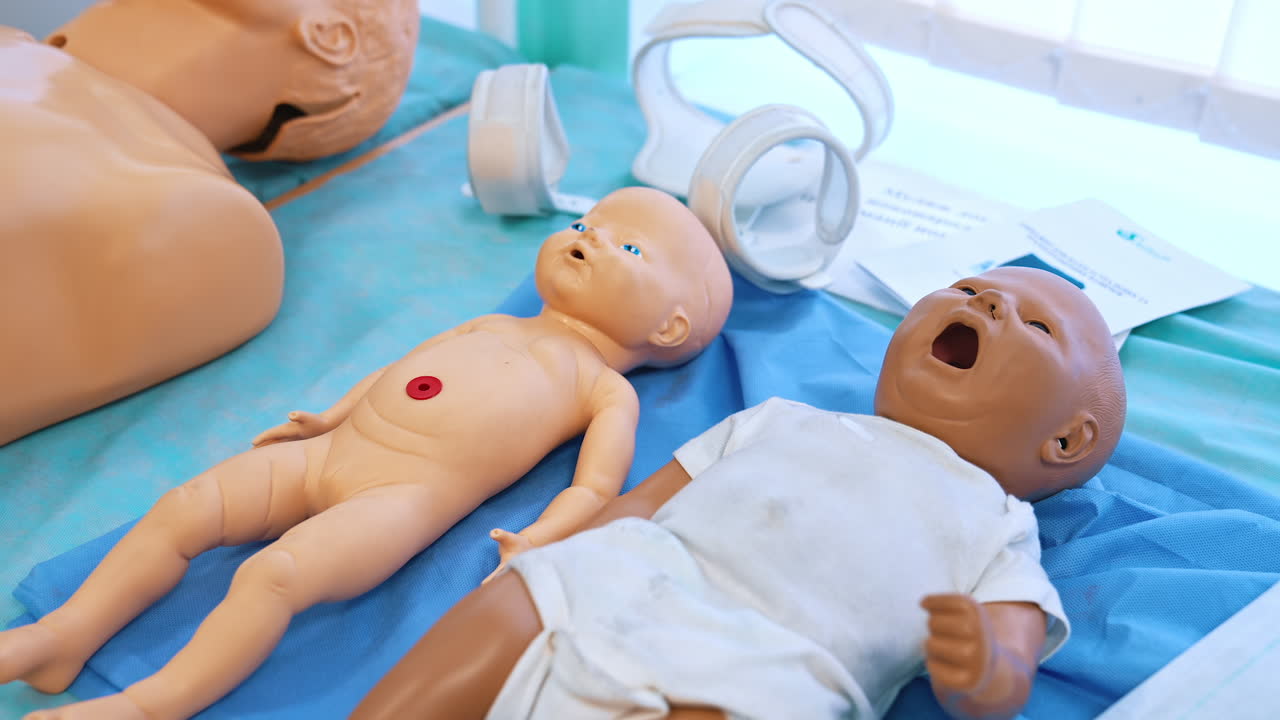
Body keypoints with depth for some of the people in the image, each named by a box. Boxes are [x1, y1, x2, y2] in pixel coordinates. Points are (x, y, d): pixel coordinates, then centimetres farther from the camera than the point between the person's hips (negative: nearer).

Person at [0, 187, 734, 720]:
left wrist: (536, 542, -23)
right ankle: (67, 635, 8)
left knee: (274, 573, -26)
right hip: (327, 454, 7)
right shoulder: (489, 327, 26)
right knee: (183, 510, -1)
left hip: (407, 495, -7)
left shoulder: (607, 390, 6)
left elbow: (594, 488, -6)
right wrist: (330, 415, 20)